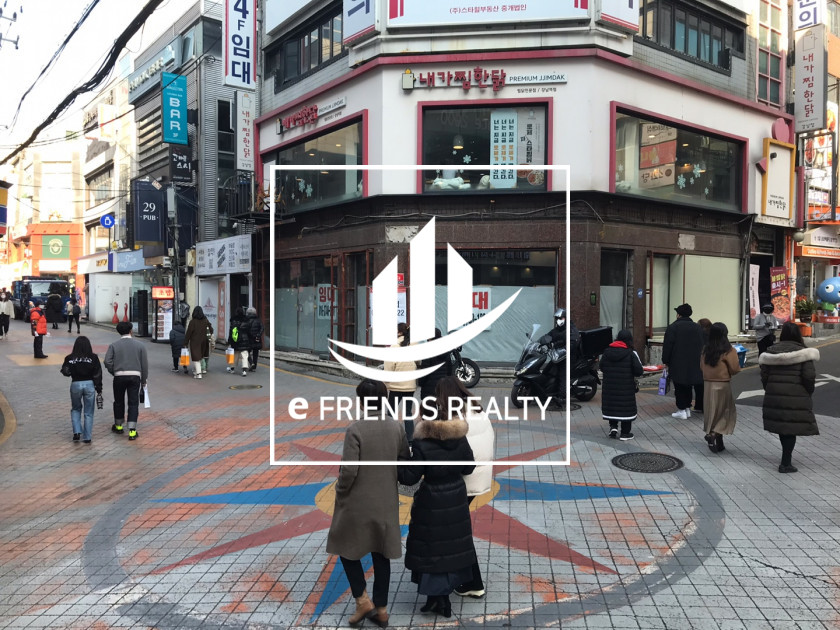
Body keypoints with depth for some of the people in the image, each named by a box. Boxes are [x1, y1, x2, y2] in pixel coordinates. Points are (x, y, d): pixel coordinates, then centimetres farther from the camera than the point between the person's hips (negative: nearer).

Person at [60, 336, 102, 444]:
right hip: (89, 385, -1)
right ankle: (87, 437, 11)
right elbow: (97, 374, -6)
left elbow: (65, 372, -3)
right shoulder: (93, 358, -4)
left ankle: (77, 432, 9)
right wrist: (99, 389, 0)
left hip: (75, 385, 1)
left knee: (75, 409, 23)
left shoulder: (70, 358, -3)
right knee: (88, 413, 9)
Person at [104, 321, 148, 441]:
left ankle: (118, 426, 32)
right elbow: (144, 364, 4)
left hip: (119, 376, 0)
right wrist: (144, 380, 13)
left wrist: (114, 372, 10)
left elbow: (107, 362, -8)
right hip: (135, 376, 0)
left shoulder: (114, 345, 2)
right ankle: (132, 431, -4)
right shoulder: (139, 345, 4)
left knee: (119, 401, 17)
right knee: (133, 403, 2)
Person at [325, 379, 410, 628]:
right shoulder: (397, 428, -2)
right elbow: (405, 462, 5)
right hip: (387, 502, 5)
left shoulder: (355, 429, -19)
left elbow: (349, 470, -20)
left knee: (347, 548, 17)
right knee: (381, 554, 15)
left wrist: (340, 491, -2)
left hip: (358, 502, -5)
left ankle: (363, 601, 15)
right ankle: (381, 609, 23)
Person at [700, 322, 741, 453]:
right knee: (724, 413, 8)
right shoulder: (729, 351, -13)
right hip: (723, 385, -5)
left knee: (712, 412, 12)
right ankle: (714, 433, -12)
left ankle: (719, 444, 21)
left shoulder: (705, 350, 1)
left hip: (708, 385, 5)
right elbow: (735, 370, -11)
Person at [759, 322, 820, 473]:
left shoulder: (771, 351, 4)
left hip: (773, 395, 4)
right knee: (792, 429, 4)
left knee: (781, 426, 18)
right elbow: (809, 376, -12)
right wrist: (809, 392, 5)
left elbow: (764, 374, 4)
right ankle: (786, 463, 6)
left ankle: (787, 455, 34)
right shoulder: (803, 352, -6)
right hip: (796, 397, -4)